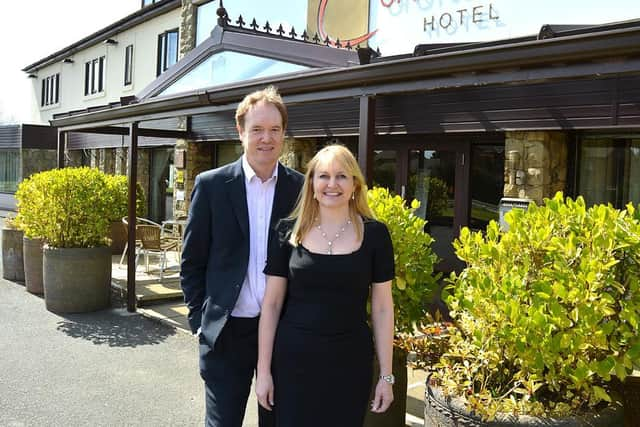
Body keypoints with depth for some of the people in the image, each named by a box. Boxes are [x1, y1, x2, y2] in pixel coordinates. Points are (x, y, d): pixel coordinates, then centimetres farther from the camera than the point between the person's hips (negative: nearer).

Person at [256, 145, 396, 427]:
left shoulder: (375, 234, -3)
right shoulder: (289, 232, -3)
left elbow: (382, 307, 1)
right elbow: (271, 304, 0)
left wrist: (386, 375, 0)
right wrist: (263, 370, -1)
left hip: (351, 361, 0)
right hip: (293, 358, 0)